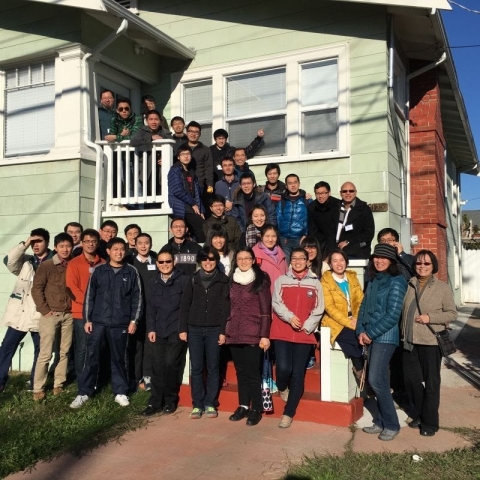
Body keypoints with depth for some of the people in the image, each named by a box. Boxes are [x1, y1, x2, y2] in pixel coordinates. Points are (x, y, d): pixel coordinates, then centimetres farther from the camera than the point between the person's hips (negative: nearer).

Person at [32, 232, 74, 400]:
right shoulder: (46, 265, -2)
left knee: (64, 352, 7)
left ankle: (58, 385, 17)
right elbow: (36, 289, -4)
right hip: (51, 315, -3)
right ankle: (38, 388, 7)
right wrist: (44, 310, -8)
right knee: (45, 353, -2)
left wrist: (75, 307, -1)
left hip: (69, 315, 3)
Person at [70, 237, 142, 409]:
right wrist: (87, 319, 1)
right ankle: (83, 393, 12)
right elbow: (89, 296, 5)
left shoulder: (132, 272, 3)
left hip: (120, 323, 0)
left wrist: (133, 320, -2)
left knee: (118, 358, 9)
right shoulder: (98, 270, 4)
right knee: (91, 357, 2)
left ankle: (120, 392, 19)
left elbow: (137, 298, 4)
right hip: (98, 321, 0)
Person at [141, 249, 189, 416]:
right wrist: (150, 328, 4)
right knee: (157, 366, 3)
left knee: (170, 363, -8)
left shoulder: (183, 280, -3)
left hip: (177, 329, -4)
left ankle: (170, 400, 11)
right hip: (158, 330, 4)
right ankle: (155, 402, 14)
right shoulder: (153, 282, 11)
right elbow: (150, 307, 11)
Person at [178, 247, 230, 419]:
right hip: (194, 329, 2)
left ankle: (210, 404, 15)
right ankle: (197, 404, 13)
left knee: (213, 368, 5)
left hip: (214, 330, -1)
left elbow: (226, 307, -2)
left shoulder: (223, 280, 0)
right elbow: (184, 305, 6)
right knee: (196, 368, 4)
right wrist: (182, 328, 0)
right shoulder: (193, 279, 5)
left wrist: (223, 331, -7)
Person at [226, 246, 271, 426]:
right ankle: (243, 406, 22)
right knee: (241, 372, 11)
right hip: (234, 334, 5)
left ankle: (256, 409, 12)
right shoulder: (233, 281, 12)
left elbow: (266, 310, -6)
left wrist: (264, 335, -11)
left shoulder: (261, 281, -3)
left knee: (253, 373, -1)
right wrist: (225, 330, 12)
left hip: (253, 334, -5)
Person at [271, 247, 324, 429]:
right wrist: (289, 317, -18)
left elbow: (318, 309, 5)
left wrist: (307, 326, -9)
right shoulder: (281, 280, 7)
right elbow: (276, 303, -3)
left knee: (298, 373, 1)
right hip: (282, 332, -1)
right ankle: (282, 388, 23)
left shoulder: (315, 283, 8)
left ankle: (288, 413, 12)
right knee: (284, 368, -13)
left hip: (305, 334, 1)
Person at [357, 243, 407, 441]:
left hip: (385, 336, -7)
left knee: (376, 380, -9)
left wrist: (370, 333, -12)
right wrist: (361, 331, -1)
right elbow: (364, 306, 12)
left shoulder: (396, 282, -8)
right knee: (379, 380, 11)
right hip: (371, 336, 7)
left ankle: (392, 425, 6)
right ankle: (381, 422, 21)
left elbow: (393, 314, -14)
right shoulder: (373, 281, 13)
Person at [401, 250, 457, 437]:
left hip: (431, 342, -4)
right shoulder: (408, 285, 5)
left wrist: (430, 317, -17)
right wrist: (402, 333, 3)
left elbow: (452, 314, -4)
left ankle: (430, 422, 19)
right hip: (409, 341, 4)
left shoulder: (443, 288, -4)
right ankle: (419, 414, 33)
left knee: (431, 383, 6)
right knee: (411, 380, 12)